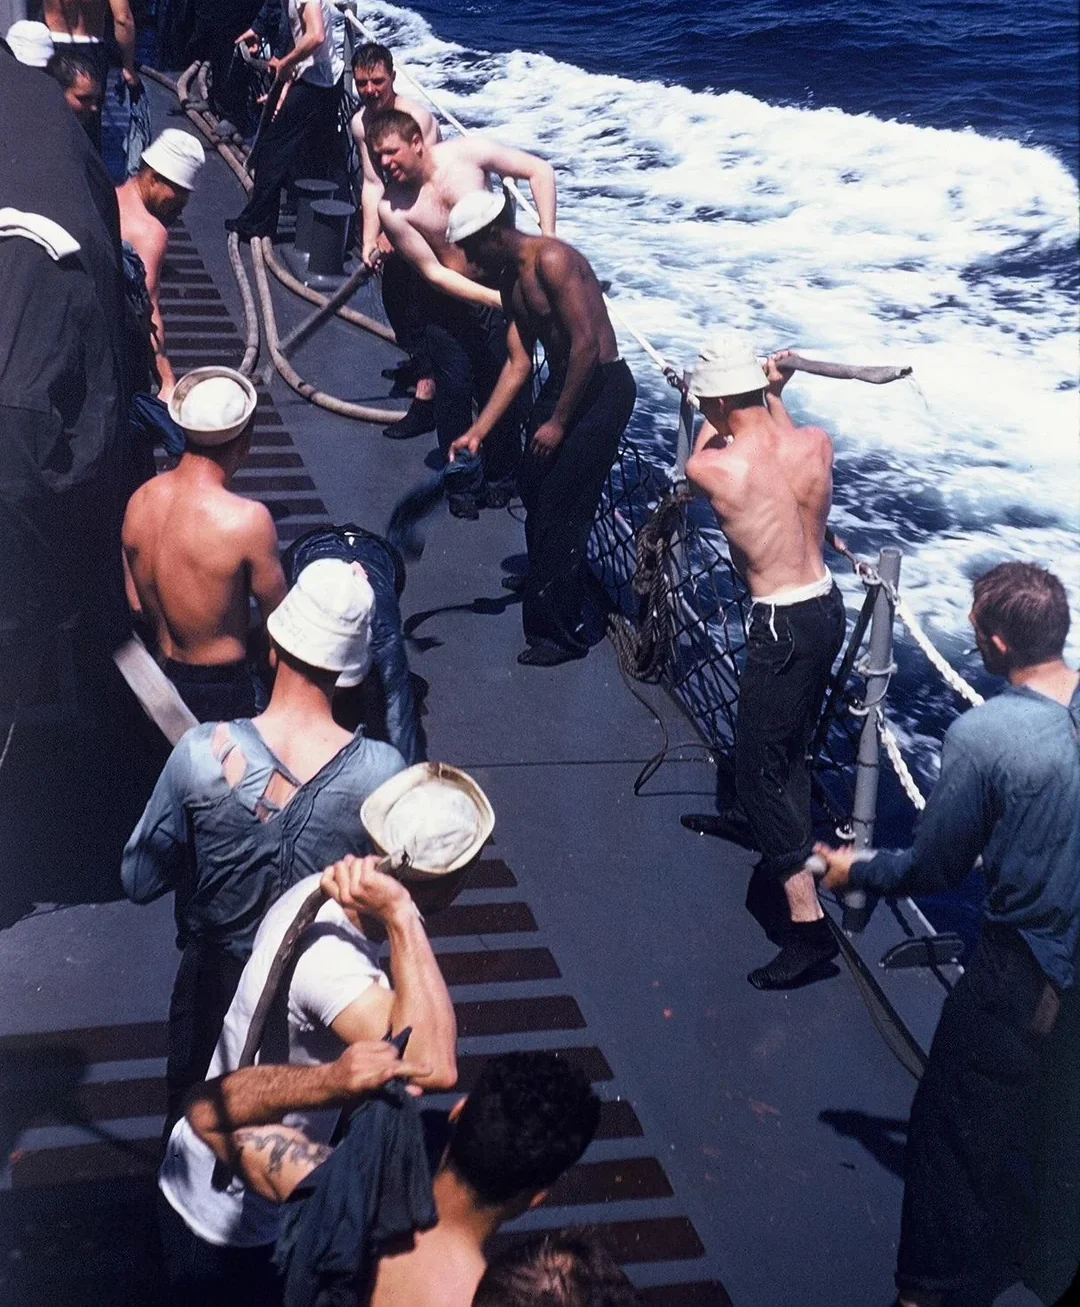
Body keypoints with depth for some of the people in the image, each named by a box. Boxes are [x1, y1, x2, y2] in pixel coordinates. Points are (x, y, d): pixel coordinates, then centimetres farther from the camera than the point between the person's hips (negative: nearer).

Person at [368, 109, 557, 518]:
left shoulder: (467, 153, -15)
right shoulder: (392, 208, -15)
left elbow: (540, 171, -9)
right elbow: (434, 272, -14)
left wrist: (547, 239, -15)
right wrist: (495, 298, -22)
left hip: (504, 288, 1)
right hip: (451, 303, 0)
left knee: (501, 389, 8)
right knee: (454, 391, 0)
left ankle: (500, 476, 27)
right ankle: (463, 480, 20)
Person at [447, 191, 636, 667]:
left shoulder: (552, 260, -19)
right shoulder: (510, 280, 10)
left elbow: (587, 342, -24)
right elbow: (518, 364, 9)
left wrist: (559, 421, -18)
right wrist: (477, 432, 4)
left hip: (602, 386, -9)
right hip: (562, 382, 9)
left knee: (561, 507, -7)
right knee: (532, 485, 20)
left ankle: (560, 633, 3)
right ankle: (541, 571, 46)